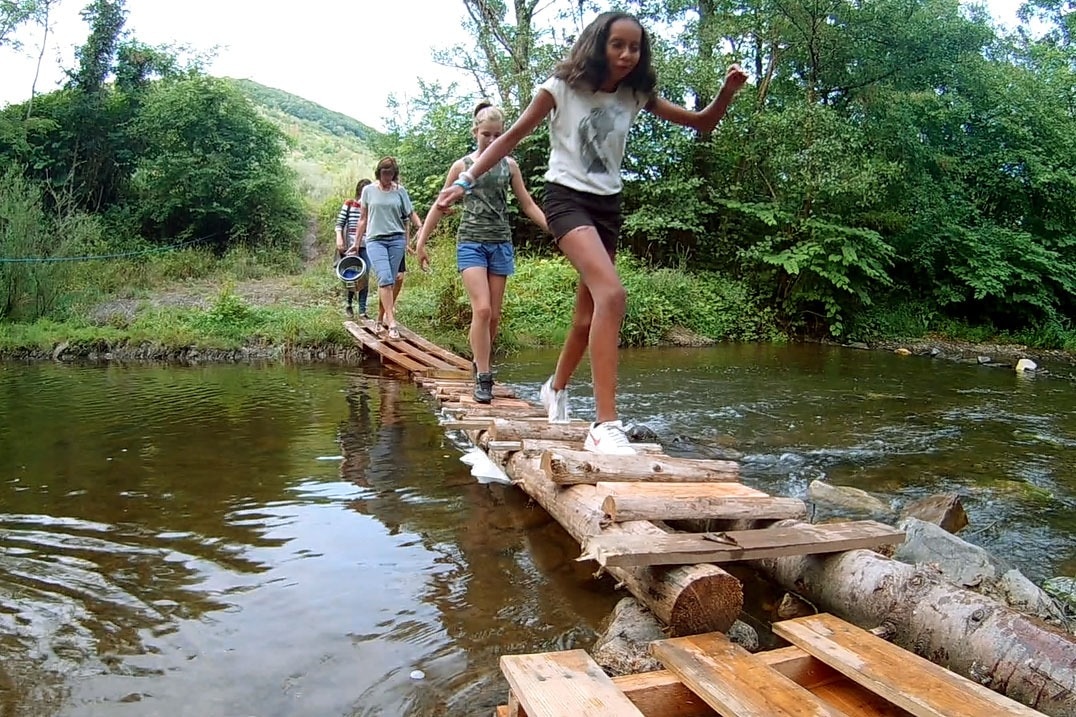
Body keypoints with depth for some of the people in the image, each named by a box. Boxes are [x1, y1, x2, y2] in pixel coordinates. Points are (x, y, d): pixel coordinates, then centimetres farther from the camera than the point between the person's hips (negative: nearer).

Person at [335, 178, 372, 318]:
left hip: (366, 246, 2)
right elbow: (339, 223, 1)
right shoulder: (349, 204, 2)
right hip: (351, 245, -2)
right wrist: (339, 239, -11)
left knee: (365, 277, -1)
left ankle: (362, 310, 4)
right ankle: (349, 304, 23)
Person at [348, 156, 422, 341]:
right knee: (385, 279, -18)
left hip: (397, 239, 2)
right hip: (375, 239, -1)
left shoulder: (400, 191, 9)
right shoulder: (368, 190, 9)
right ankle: (392, 324, -24)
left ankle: (380, 319, 18)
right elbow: (363, 219, 15)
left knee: (389, 281, 3)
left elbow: (411, 214, 9)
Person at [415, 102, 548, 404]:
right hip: (471, 243, -3)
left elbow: (528, 205, 12)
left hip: (501, 244, 3)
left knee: (494, 315, 4)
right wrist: (421, 242, 7)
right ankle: (483, 378, -13)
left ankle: (480, 363, 23)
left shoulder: (509, 165, 10)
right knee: (482, 309, -17)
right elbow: (440, 206, 9)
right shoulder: (461, 166, 5)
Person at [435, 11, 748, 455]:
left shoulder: (636, 96, 6)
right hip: (566, 198, -6)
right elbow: (511, 138, -2)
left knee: (589, 311, 12)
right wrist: (466, 181, -11)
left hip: (608, 205, 6)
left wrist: (727, 93, -11)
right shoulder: (562, 88, -5)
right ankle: (605, 425, -32)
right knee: (611, 294, -29)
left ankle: (556, 389, 39)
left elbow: (701, 124, 9)